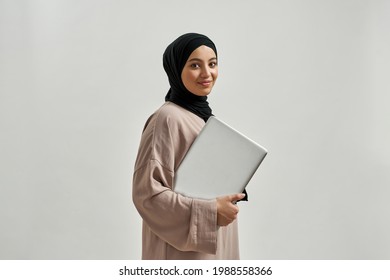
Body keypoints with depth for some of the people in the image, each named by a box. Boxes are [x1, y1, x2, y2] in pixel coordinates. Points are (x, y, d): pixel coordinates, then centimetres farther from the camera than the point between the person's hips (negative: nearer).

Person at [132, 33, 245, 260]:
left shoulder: (203, 115, 9)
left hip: (213, 245, 8)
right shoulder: (168, 118, -17)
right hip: (186, 249, -8)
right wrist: (210, 212, -22)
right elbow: (146, 192, -21)